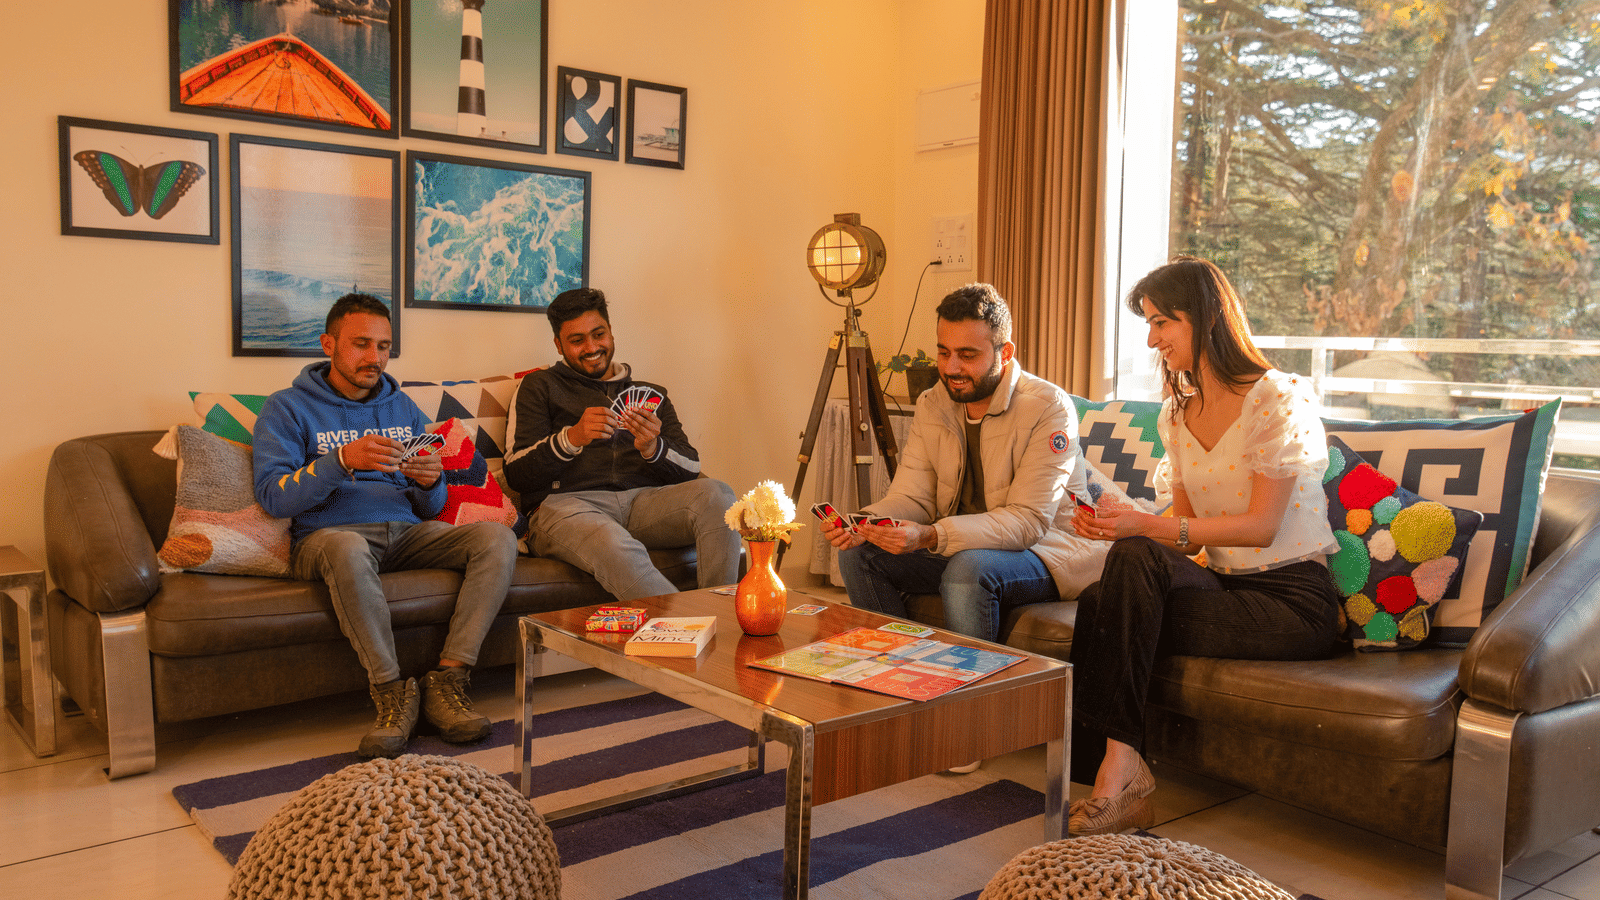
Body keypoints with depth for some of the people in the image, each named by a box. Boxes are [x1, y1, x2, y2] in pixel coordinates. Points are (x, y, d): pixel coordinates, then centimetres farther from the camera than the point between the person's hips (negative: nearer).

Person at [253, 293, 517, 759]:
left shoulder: (403, 407, 20)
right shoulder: (287, 408, 6)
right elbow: (272, 496, -9)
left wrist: (430, 483, -8)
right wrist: (343, 461, -23)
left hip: (406, 532, 5)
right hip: (327, 534, -4)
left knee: (498, 538, -21)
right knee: (348, 549, -41)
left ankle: (447, 682, -24)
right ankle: (392, 692, -26)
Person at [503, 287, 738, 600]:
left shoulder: (651, 394, 25)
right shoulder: (541, 387, 17)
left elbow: (690, 468, 13)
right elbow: (516, 474, 4)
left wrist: (652, 449, -10)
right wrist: (571, 438, -14)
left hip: (643, 502, 4)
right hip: (565, 503, -3)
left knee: (716, 494, -26)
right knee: (618, 549, -39)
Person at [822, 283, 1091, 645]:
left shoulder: (1049, 408, -18)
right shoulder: (931, 405, 2)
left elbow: (1028, 520, -26)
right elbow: (911, 497, -1)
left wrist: (930, 537, -38)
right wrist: (863, 523, -25)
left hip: (1043, 554, -6)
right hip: (958, 548, 6)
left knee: (969, 568, -36)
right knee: (858, 554, -12)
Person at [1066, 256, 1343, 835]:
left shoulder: (1281, 398, -9)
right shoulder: (1176, 413, 13)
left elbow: (1260, 526, -16)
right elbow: (1188, 527, 11)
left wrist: (1146, 527, -24)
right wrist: (1117, 524, -9)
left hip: (1293, 600, -6)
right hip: (1226, 587, 6)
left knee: (1136, 559, -28)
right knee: (1099, 602, -23)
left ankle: (1120, 770, -24)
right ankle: (1119, 779, -19)